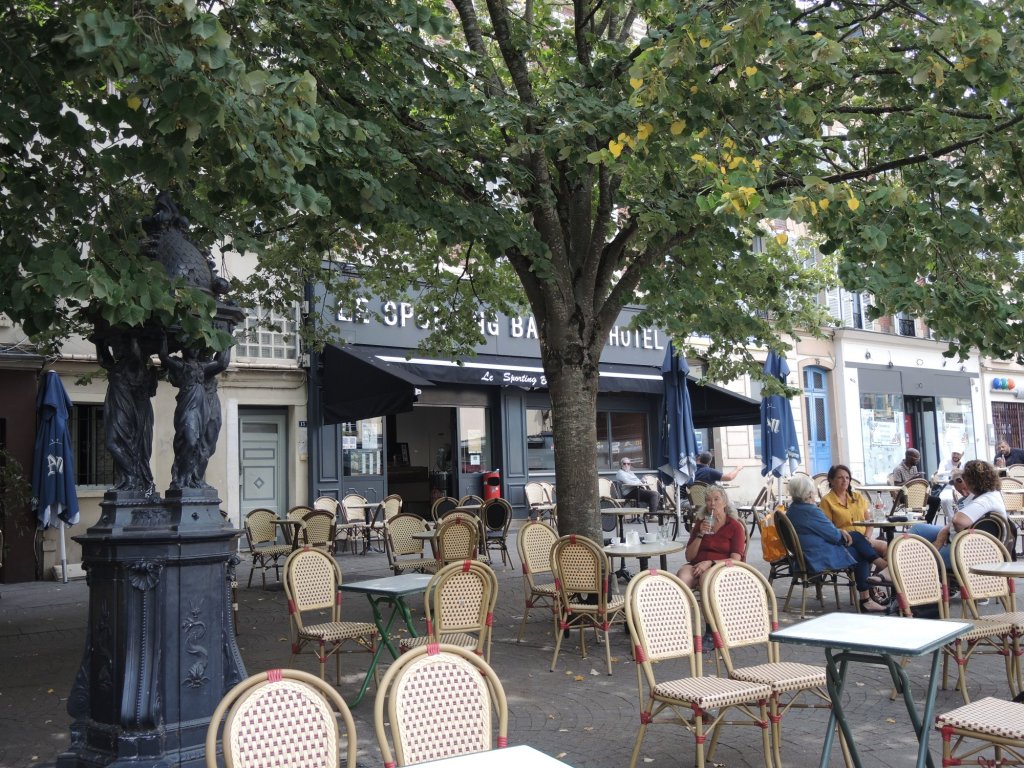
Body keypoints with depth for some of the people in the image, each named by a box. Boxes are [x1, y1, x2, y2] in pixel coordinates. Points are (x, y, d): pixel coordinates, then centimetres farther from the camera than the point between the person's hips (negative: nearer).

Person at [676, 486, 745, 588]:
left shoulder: (735, 526, 8)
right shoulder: (700, 523, 19)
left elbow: (735, 560, -3)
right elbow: (689, 557, 13)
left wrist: (710, 563, -18)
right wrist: (700, 535, -1)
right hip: (697, 566, 3)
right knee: (682, 574, -35)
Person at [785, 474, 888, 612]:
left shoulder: (792, 510, 7)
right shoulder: (810, 511, -25)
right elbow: (834, 535, -17)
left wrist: (840, 531, 3)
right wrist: (841, 533, 7)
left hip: (808, 555, 9)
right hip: (821, 559, -9)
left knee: (856, 536, 14)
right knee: (861, 556, 11)